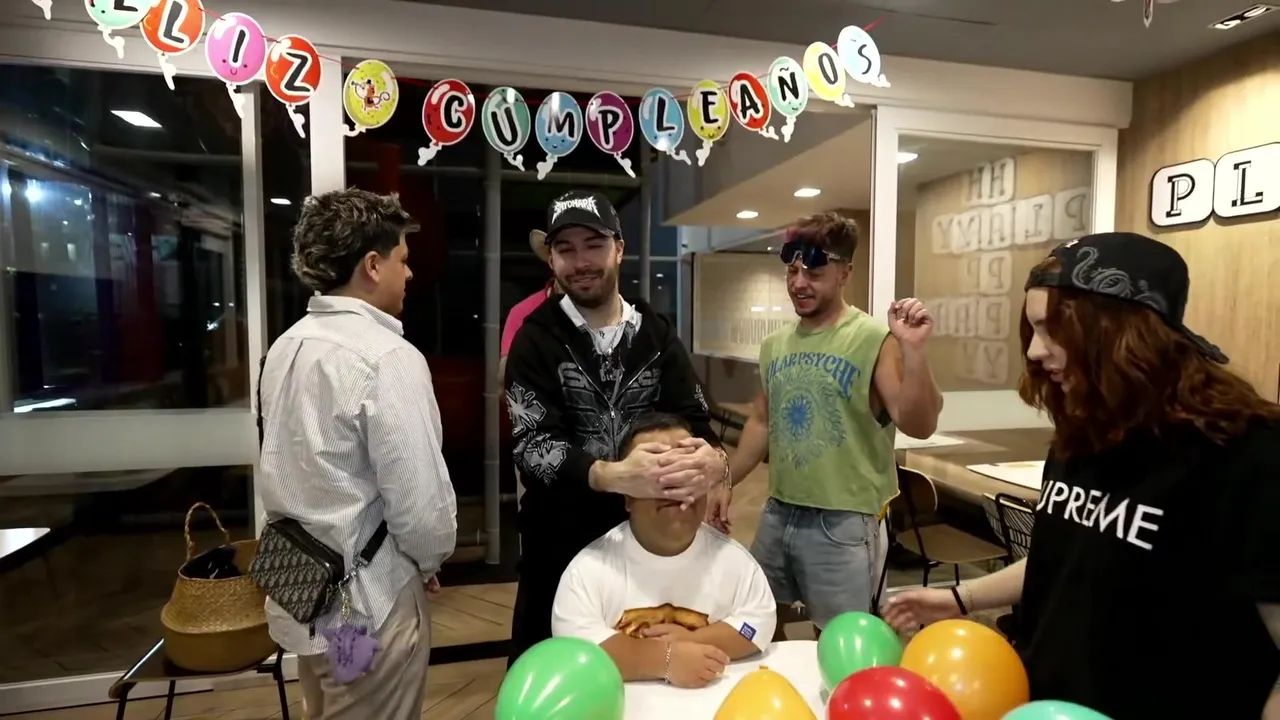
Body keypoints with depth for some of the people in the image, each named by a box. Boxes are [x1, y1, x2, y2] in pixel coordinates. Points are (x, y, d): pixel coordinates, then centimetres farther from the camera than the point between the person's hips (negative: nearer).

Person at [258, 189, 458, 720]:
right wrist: (429, 561, -4)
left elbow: (287, 470, 7)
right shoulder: (387, 357, -23)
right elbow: (420, 503, -24)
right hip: (367, 602, -8)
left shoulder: (286, 347, 3)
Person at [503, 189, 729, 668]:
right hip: (562, 542, -2)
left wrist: (713, 461, -29)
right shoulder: (536, 338, -8)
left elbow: (697, 423, -5)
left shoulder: (656, 334, 2)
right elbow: (531, 445, -19)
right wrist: (613, 475, -38)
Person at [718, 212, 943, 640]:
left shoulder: (874, 340, -12)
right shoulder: (774, 345, 7)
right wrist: (727, 482, 14)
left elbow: (919, 426, -19)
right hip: (777, 513, 6)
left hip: (843, 521, -6)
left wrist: (913, 351, -32)